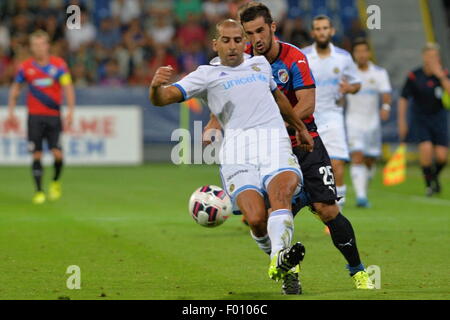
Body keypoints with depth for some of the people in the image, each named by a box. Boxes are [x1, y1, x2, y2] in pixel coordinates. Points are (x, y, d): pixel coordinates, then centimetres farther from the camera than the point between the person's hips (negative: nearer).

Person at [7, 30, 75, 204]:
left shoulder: (58, 64, -2)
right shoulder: (26, 67, 2)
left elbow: (68, 87, -4)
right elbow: (15, 88, 14)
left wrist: (70, 110, -15)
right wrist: (11, 110, 9)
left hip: (53, 116, -1)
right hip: (34, 116, 1)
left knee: (57, 153, -9)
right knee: (36, 154, -4)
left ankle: (56, 182, 19)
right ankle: (39, 191, 5)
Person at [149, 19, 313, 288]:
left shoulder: (260, 64, 27)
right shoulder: (207, 74, 15)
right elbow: (164, 98, 4)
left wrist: (301, 128, 53)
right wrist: (157, 86, -20)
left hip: (274, 141, 2)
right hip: (237, 145, -2)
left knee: (281, 190, -31)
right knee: (256, 219, -22)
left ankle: (280, 258, -47)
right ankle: (273, 251, 5)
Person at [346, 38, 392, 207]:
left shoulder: (380, 73, 0)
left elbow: (386, 94, -13)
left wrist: (386, 107, -32)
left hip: (372, 122, 2)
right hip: (353, 122, -2)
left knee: (370, 161, 11)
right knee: (357, 158, -18)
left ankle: (363, 191, 34)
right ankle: (360, 196, -24)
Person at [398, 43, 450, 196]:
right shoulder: (414, 76, -8)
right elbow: (403, 98, -1)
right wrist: (402, 120, -5)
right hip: (420, 119, -1)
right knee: (426, 148, -23)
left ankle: (435, 176, 28)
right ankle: (429, 183, -4)